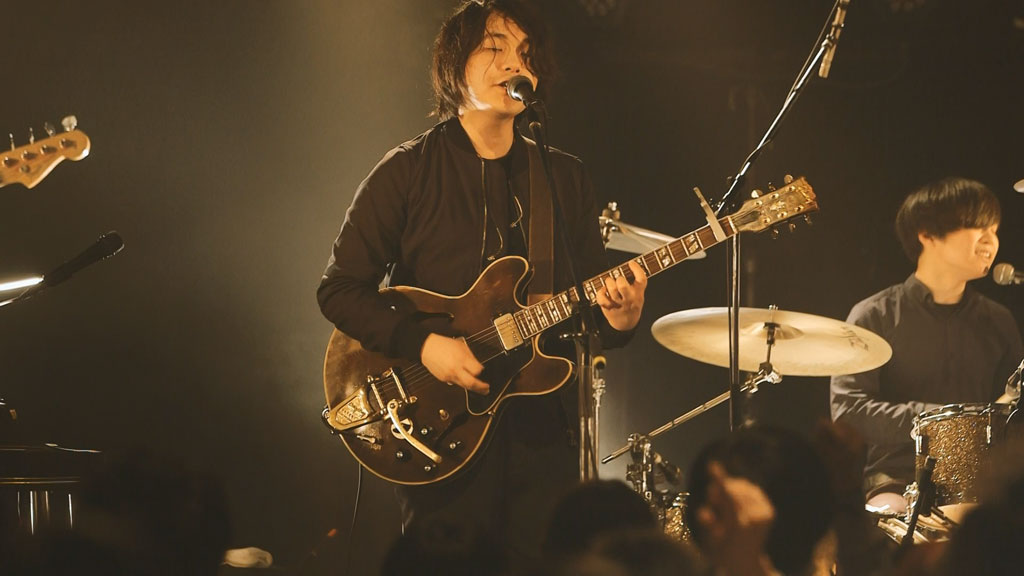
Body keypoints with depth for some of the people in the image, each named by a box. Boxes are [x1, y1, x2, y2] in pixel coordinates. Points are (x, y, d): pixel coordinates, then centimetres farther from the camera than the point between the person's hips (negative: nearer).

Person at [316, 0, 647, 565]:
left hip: (542, 428, 3)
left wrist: (618, 317, -12)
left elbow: (590, 296, 12)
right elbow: (339, 289, -3)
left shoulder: (564, 178, 10)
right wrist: (422, 344, -16)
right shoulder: (408, 172, -1)